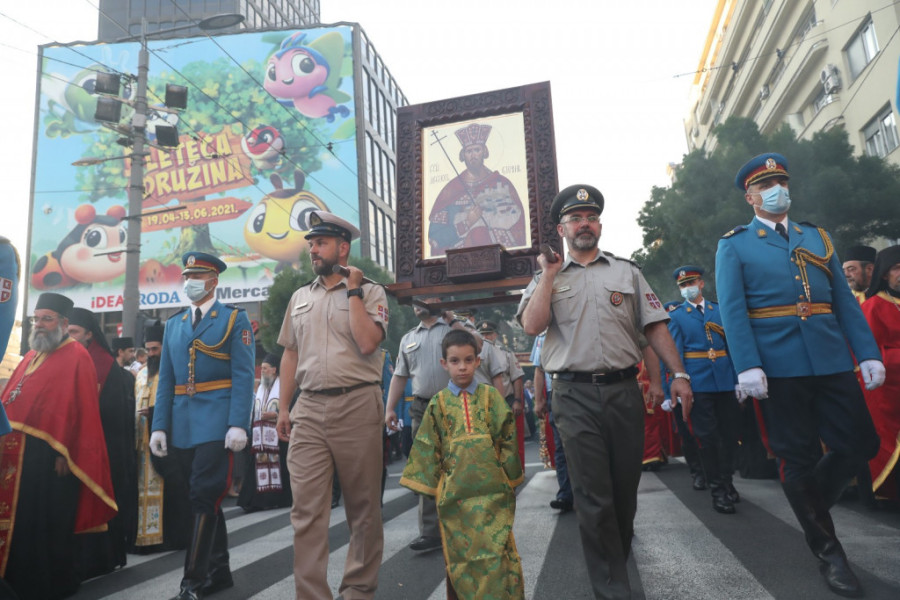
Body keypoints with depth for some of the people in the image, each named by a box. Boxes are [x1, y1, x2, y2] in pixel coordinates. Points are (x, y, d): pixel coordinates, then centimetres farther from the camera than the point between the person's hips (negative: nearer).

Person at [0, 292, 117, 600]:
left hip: (49, 454, -8)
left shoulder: (76, 357, -8)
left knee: (46, 522, 1)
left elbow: (83, 409, -14)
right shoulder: (32, 356, 17)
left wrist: (66, 453, -18)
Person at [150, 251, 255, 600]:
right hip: (182, 426, 6)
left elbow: (243, 376, -8)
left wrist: (238, 425, -17)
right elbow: (165, 380, 14)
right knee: (202, 499, 13)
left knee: (204, 498, -8)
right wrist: (159, 426, 5)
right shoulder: (173, 325, 16)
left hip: (216, 424, -6)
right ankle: (218, 572, 25)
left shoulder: (235, 320, 0)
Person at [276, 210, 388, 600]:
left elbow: (367, 343, -16)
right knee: (307, 510, 1)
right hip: (308, 410, 4)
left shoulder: (370, 292, 1)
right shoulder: (300, 297, 15)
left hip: (356, 406, -3)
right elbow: (290, 354, 17)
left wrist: (352, 290, -9)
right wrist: (283, 407, 13)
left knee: (363, 507, 7)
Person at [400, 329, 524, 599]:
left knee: (497, 548, 1)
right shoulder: (438, 403, 3)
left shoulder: (490, 396, 2)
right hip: (454, 492, 1)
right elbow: (427, 448, 6)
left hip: (491, 488, -1)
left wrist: (509, 476, 5)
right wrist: (431, 485, 4)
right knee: (460, 551, 11)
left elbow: (507, 437, 5)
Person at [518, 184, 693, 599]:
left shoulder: (626, 272, 12)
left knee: (625, 486, 12)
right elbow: (532, 326, -8)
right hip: (575, 395, -2)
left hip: (623, 389, 2)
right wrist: (550, 273, -7)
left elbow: (655, 327, 8)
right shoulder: (546, 279, 10)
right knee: (593, 494, 0)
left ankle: (617, 558, 38)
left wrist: (679, 374, -3)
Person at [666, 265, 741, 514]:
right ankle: (717, 490, 9)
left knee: (730, 432, 9)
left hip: (726, 380, 3)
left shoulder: (720, 310, 12)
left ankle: (727, 482, 28)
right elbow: (675, 353, -2)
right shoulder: (676, 316, 3)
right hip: (698, 382, -3)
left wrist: (740, 377, 2)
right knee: (707, 436, -1)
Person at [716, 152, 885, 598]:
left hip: (832, 360, 5)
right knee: (798, 458, 4)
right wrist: (748, 366, -18)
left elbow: (843, 300, 13)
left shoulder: (818, 237, 17)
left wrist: (868, 353, 4)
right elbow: (732, 309, -8)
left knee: (860, 443, 4)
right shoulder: (734, 245, 3)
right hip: (779, 367, -4)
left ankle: (810, 504, 31)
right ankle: (828, 551, 21)